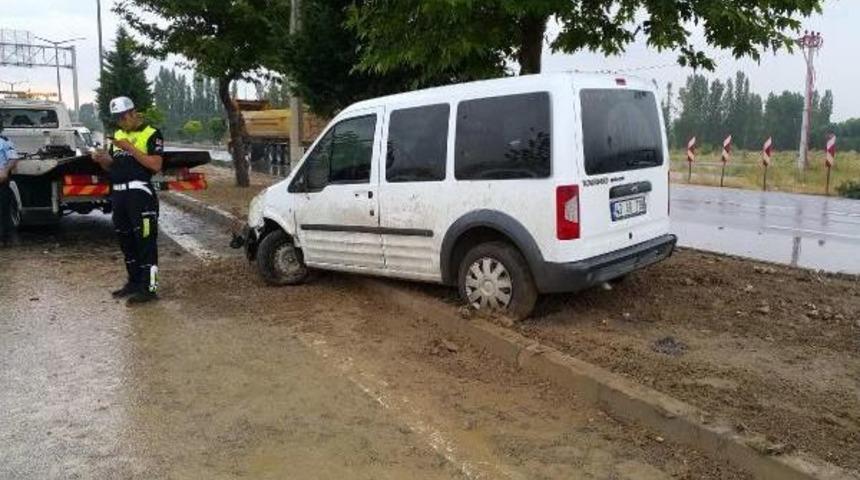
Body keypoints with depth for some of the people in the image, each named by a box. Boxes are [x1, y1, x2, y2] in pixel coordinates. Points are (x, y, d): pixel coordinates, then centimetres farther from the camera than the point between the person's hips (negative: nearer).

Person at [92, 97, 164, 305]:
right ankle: (134, 282, 26)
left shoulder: (151, 134, -5)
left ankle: (149, 288, -6)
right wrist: (101, 159, 1)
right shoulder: (118, 134, 18)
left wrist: (130, 148, -18)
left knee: (145, 241, -7)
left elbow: (156, 165, -17)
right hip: (118, 193, 8)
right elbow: (110, 165, 23)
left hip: (140, 193, -8)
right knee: (126, 240, 14)